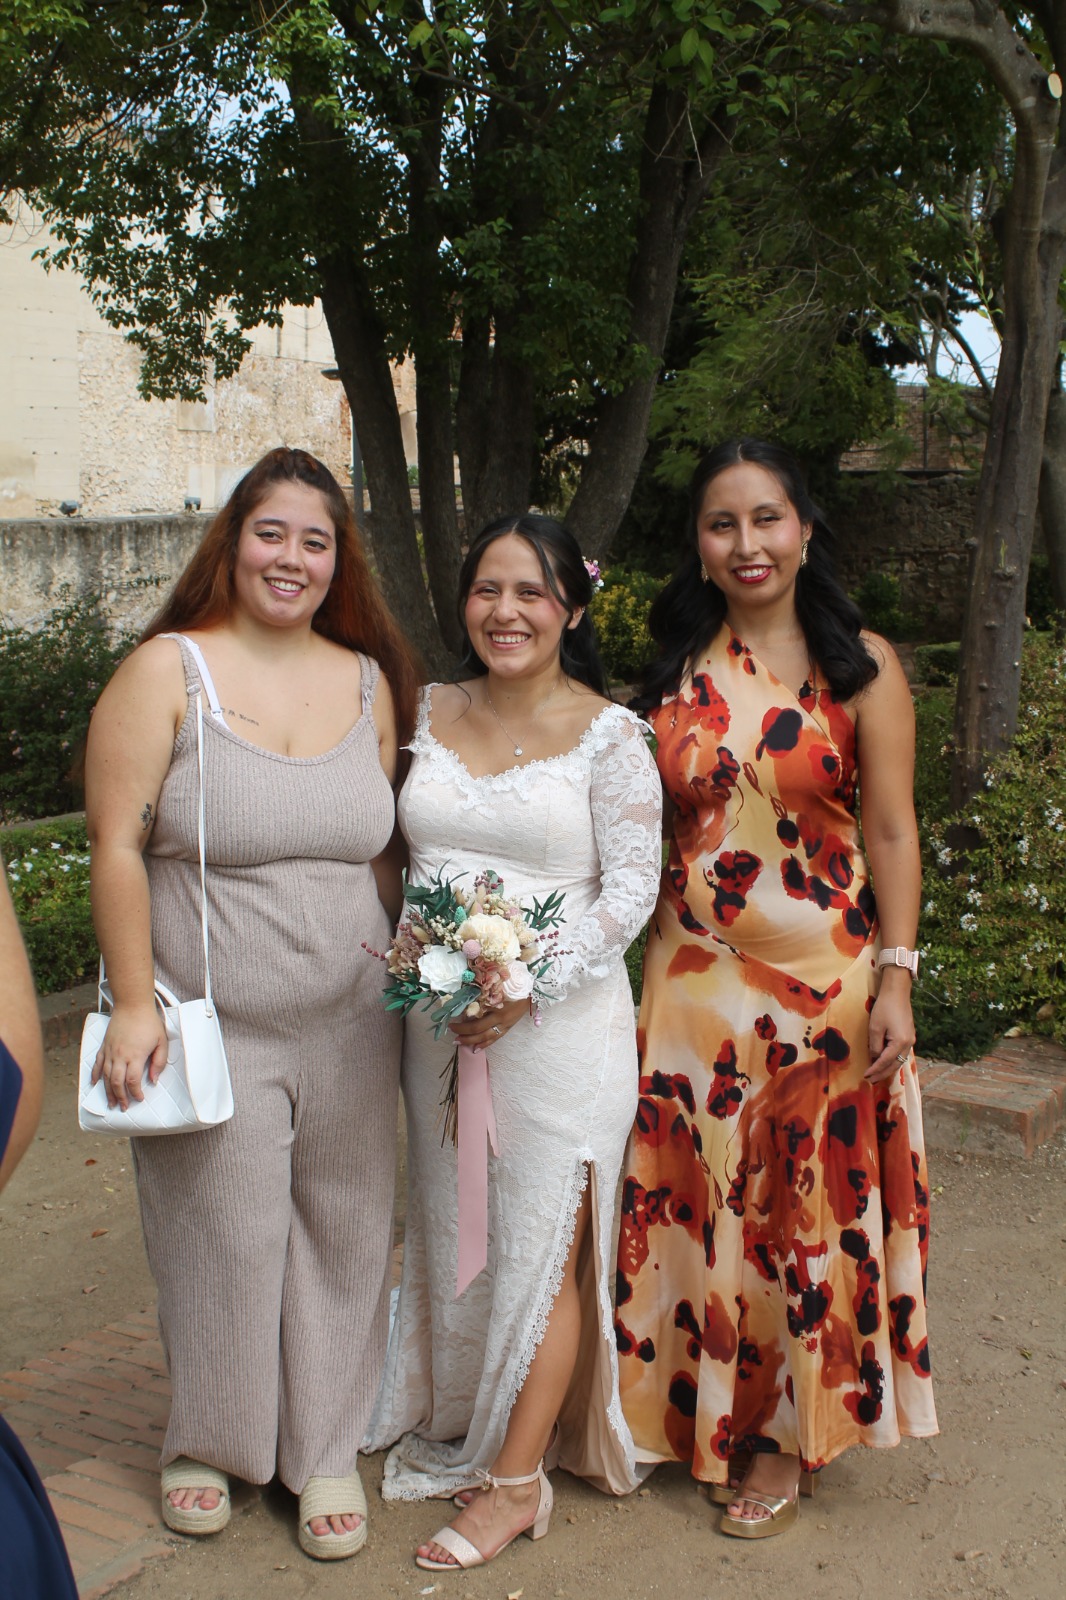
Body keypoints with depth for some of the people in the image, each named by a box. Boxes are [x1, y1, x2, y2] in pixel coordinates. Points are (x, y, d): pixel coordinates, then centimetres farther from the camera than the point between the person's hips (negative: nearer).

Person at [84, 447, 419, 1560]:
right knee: (221, 1237, 8)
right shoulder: (167, 671, -6)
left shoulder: (369, 682, 6)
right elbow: (118, 848, -9)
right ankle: (207, 1440, 33)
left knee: (341, 1235, 12)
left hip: (348, 1023, 4)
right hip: (210, 1020, -3)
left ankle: (327, 1448, 31)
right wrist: (135, 1003, -13)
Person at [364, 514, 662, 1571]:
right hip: (440, 1018, 5)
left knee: (541, 1243, 3)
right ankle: (464, 1431, 34)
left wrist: (528, 985, -17)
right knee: (453, 1232, 14)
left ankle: (517, 1475, 16)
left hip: (561, 1021, -4)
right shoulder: (427, 713, 6)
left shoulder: (607, 733, -8)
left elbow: (631, 887, -9)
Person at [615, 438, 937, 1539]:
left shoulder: (859, 666, -4)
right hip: (692, 977, 3)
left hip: (823, 977, -3)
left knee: (812, 1202, 6)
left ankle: (789, 1434, 25)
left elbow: (891, 833, -4)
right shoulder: (676, 671, 5)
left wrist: (895, 979, -9)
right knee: (696, 1198, 9)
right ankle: (706, 1416, 30)